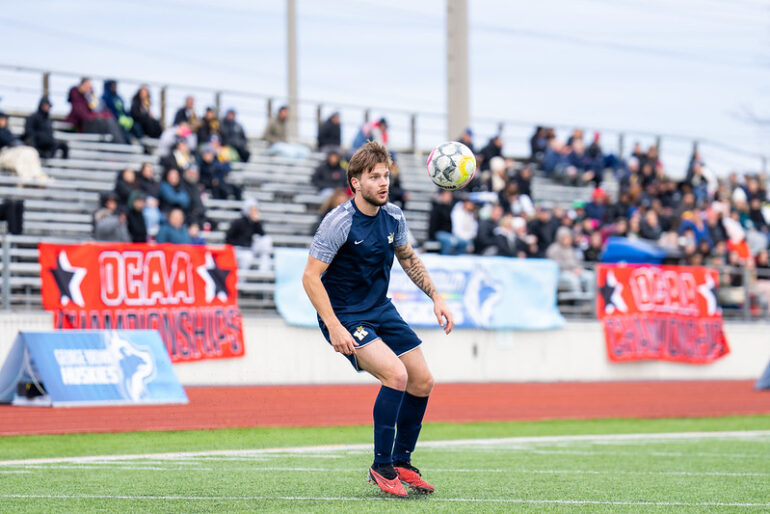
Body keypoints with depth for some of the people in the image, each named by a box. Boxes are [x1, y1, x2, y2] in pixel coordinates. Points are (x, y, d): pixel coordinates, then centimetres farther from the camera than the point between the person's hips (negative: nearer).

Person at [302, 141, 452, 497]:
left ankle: (402, 462, 23)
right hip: (345, 317, -7)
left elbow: (408, 259, 18)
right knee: (396, 374, -24)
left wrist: (436, 297, 10)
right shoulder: (339, 223, -21)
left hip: (381, 309, 7)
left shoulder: (393, 217, -1)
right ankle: (381, 467, -11)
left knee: (422, 381, 4)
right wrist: (334, 327, -26)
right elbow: (310, 277, -20)